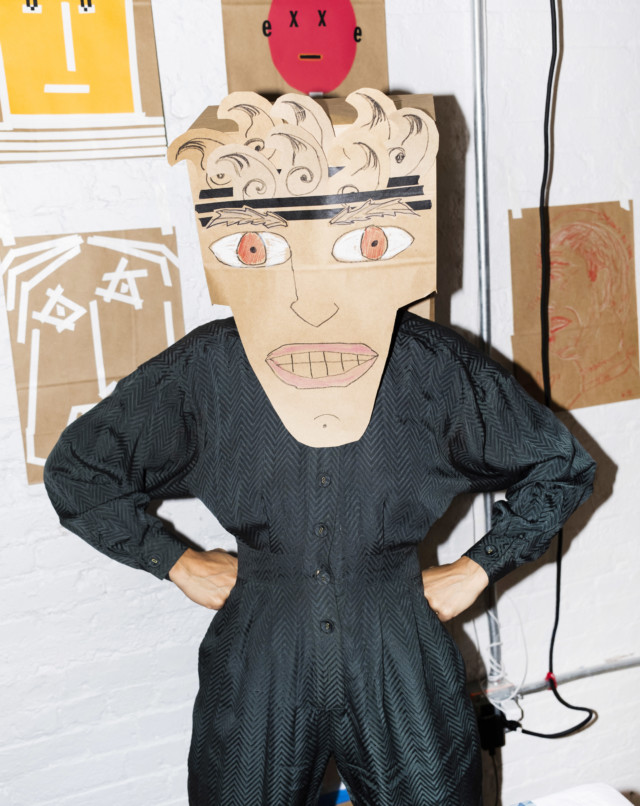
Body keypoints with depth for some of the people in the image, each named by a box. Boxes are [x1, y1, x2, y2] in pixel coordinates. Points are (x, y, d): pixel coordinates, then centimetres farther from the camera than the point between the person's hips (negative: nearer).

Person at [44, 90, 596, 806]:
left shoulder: (434, 369, -11)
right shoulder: (202, 373, -11)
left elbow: (563, 467, 3)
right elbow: (75, 470, 3)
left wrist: (479, 567, -2)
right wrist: (175, 562, -1)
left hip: (402, 673, 0)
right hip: (256, 676, 0)